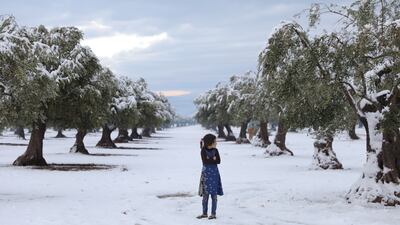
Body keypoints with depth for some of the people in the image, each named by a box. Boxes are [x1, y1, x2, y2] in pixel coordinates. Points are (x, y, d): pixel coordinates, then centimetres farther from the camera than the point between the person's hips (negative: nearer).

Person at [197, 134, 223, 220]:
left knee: (214, 194, 1)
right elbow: (205, 161, -16)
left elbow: (218, 161, -8)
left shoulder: (215, 150, 2)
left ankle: (213, 213, 7)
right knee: (205, 194, 4)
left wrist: (210, 160, -15)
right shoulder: (203, 151, -4)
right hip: (206, 174, -1)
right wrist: (213, 159, -12)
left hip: (214, 174, 1)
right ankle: (204, 213, 14)